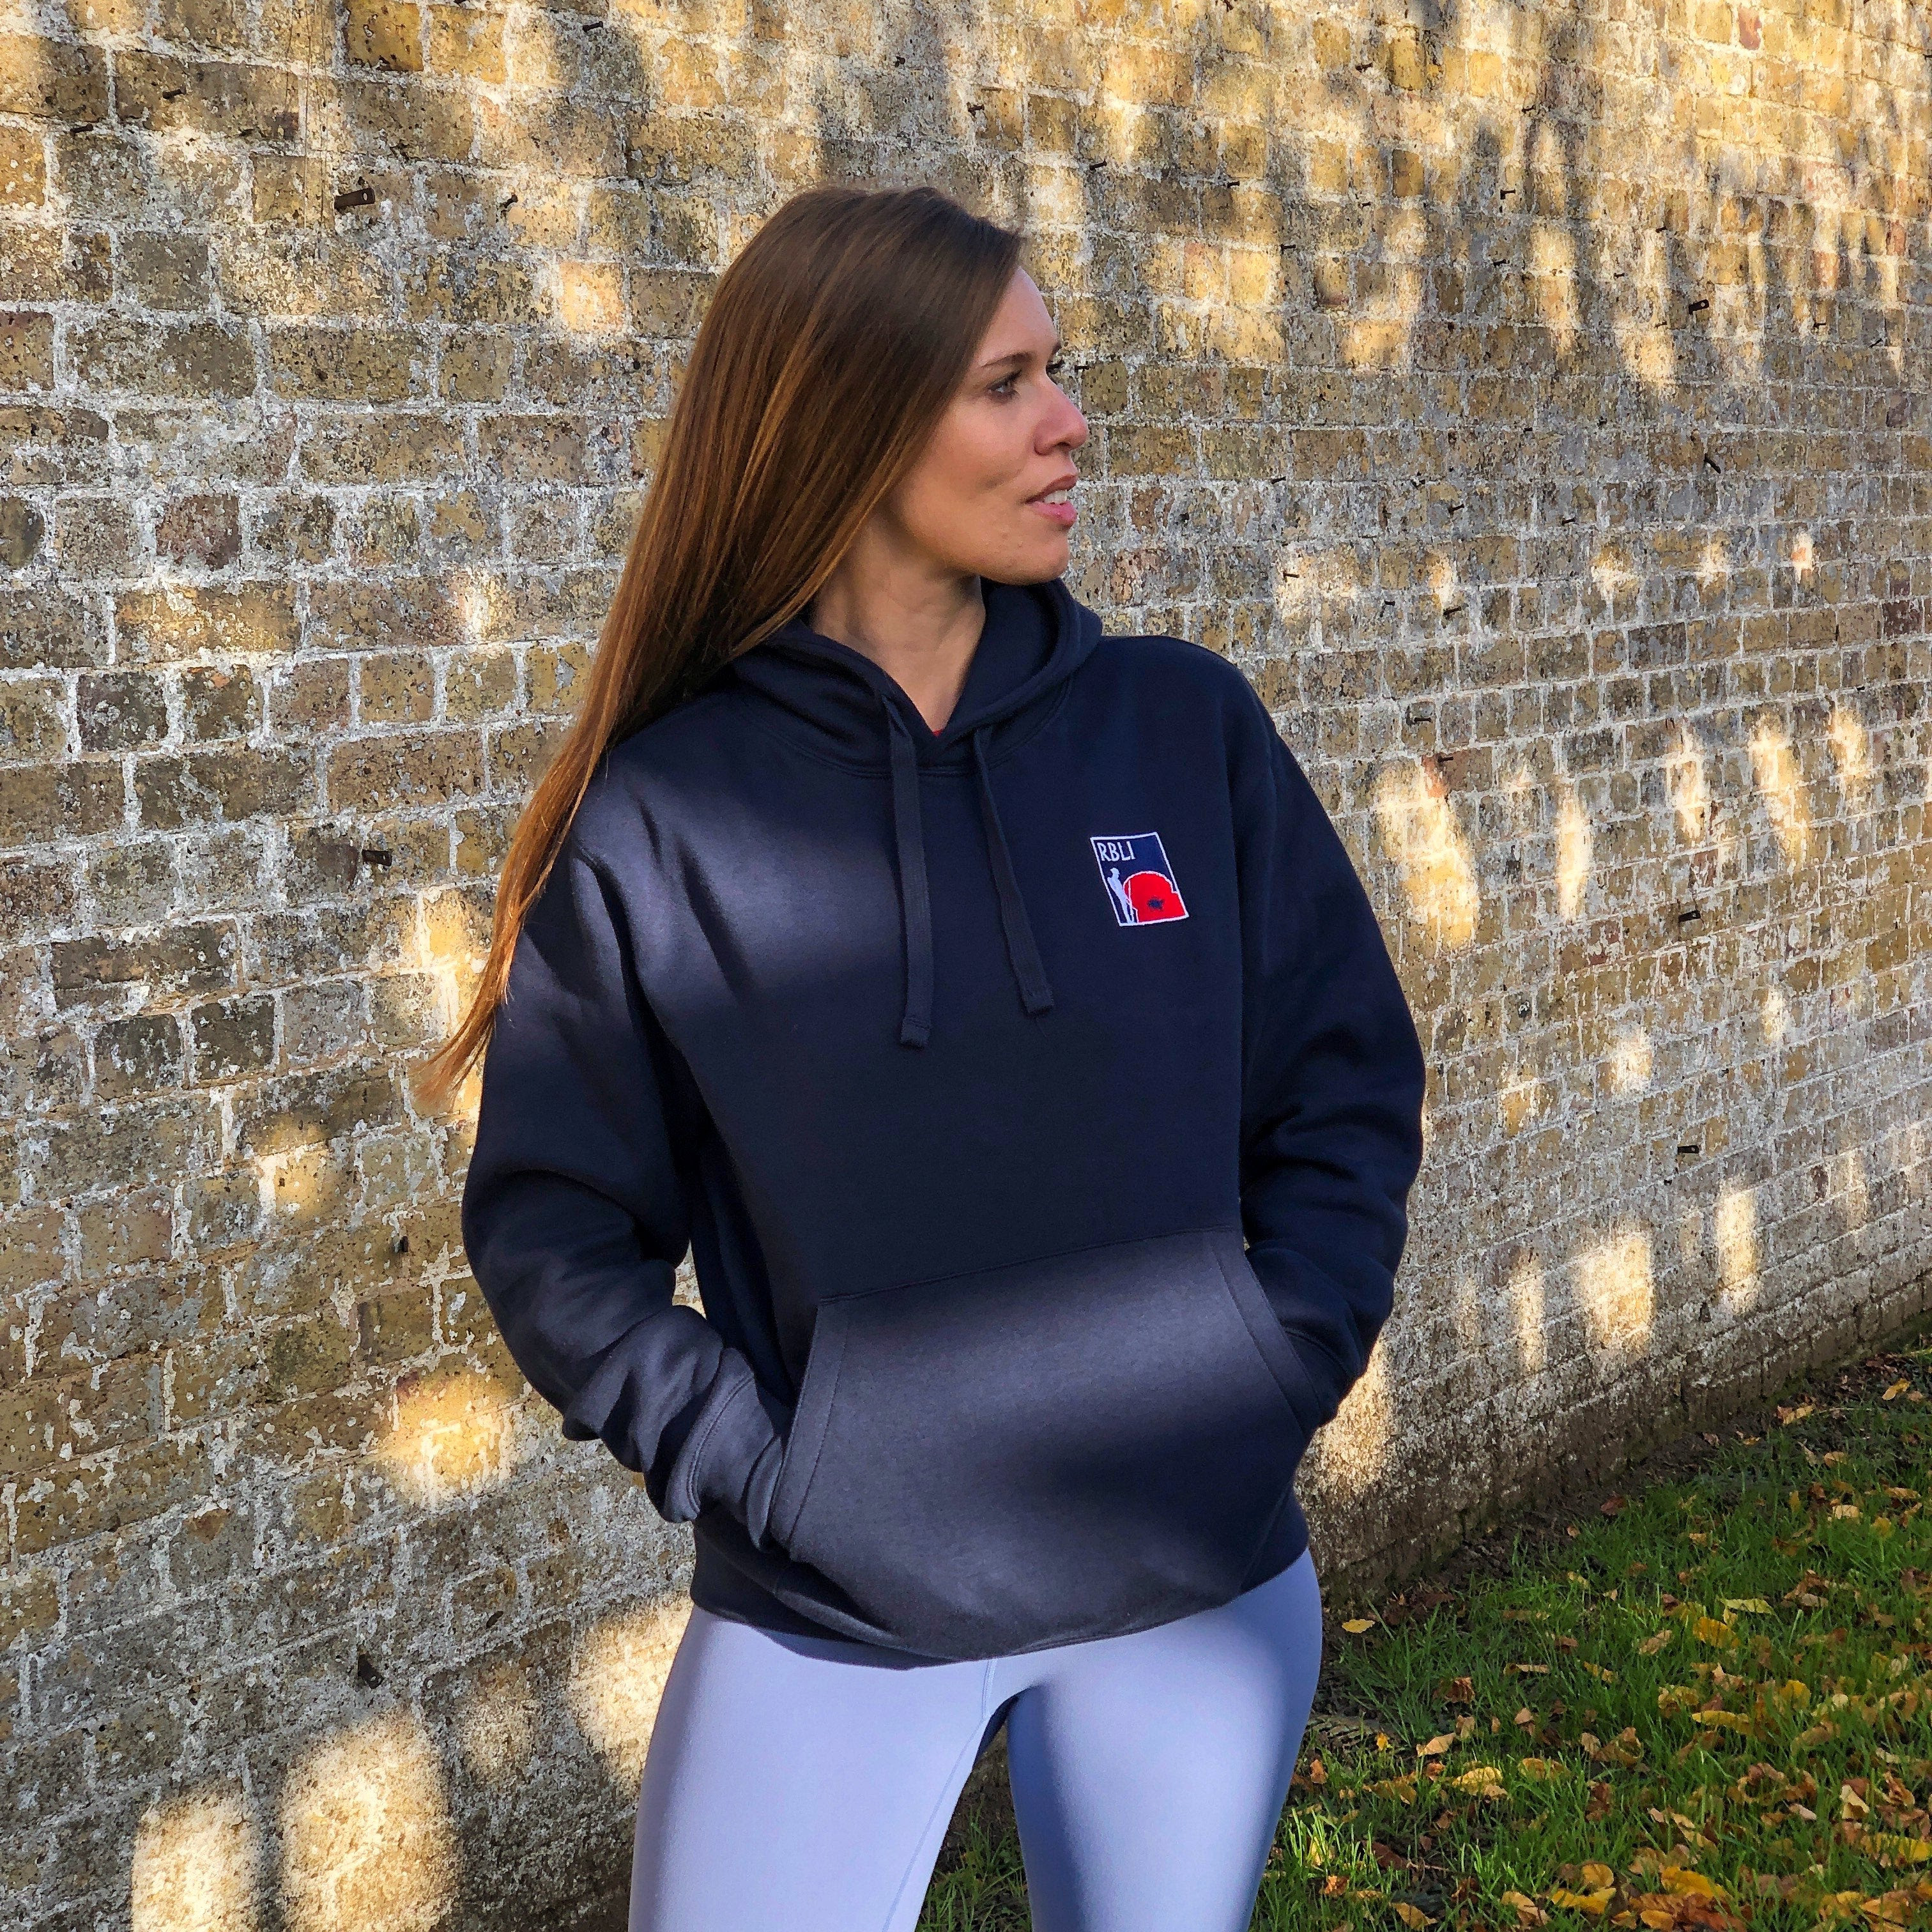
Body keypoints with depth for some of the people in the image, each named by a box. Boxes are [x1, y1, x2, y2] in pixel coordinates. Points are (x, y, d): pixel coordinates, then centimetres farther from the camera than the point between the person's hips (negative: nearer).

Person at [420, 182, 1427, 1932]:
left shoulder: (1186, 726, -1)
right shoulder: (661, 816, -7)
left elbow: (1349, 1087, 5)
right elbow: (554, 1219, -2)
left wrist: (1280, 1370, -5)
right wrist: (752, 1466, -11)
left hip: (1201, 1588, 2)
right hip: (821, 1623, -2)